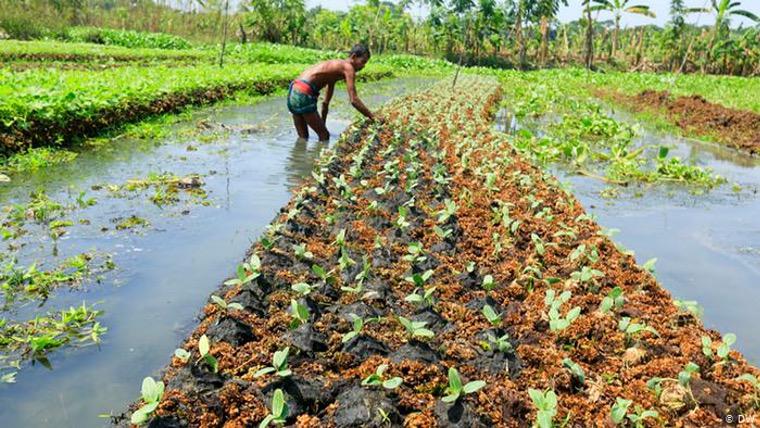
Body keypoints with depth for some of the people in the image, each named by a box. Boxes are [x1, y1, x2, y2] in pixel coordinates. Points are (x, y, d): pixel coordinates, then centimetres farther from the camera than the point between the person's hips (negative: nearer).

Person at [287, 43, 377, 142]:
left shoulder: (336, 66, 25)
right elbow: (354, 100, -13)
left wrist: (322, 125, 34)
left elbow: (325, 102, 31)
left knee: (303, 137, 16)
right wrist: (371, 117, -5)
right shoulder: (348, 68, -3)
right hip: (303, 93, -9)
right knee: (324, 136, 0)